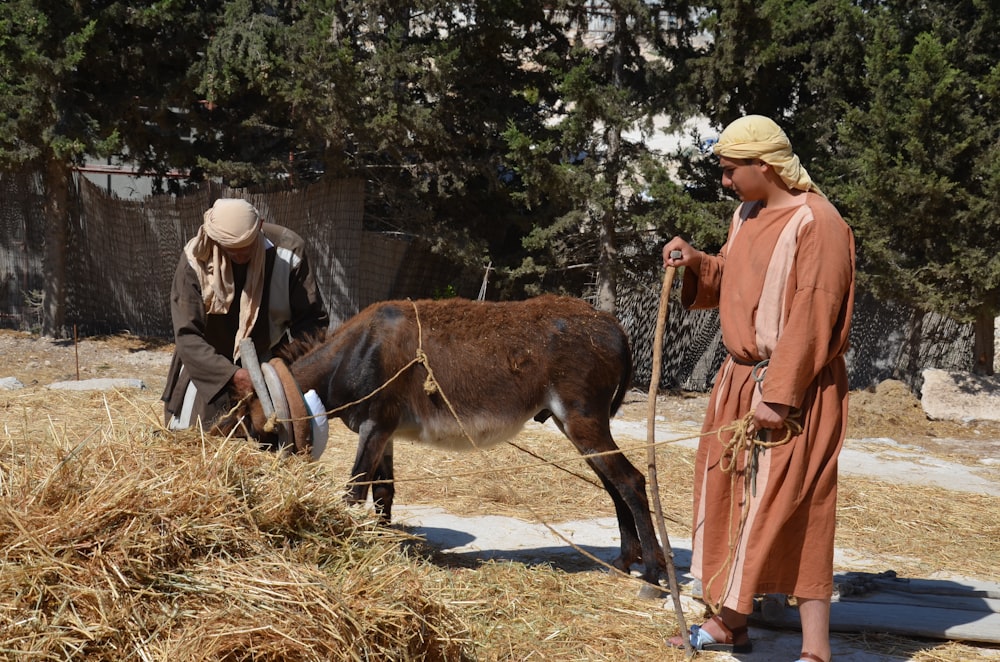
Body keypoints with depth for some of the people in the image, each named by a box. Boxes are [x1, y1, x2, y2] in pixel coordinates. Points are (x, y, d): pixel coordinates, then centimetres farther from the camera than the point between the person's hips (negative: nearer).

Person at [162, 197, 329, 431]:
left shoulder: (288, 249, -20)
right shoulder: (195, 259, -22)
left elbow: (312, 318, -14)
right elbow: (186, 335, -24)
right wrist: (231, 374, -36)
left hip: (268, 360, 1)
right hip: (209, 365, 0)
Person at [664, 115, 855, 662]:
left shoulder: (815, 223, -17)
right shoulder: (747, 216, 10)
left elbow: (812, 319, -21)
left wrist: (779, 395, -23)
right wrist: (696, 264, 2)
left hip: (792, 390, -9)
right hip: (740, 379, 9)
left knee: (789, 509, -8)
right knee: (728, 493, 14)